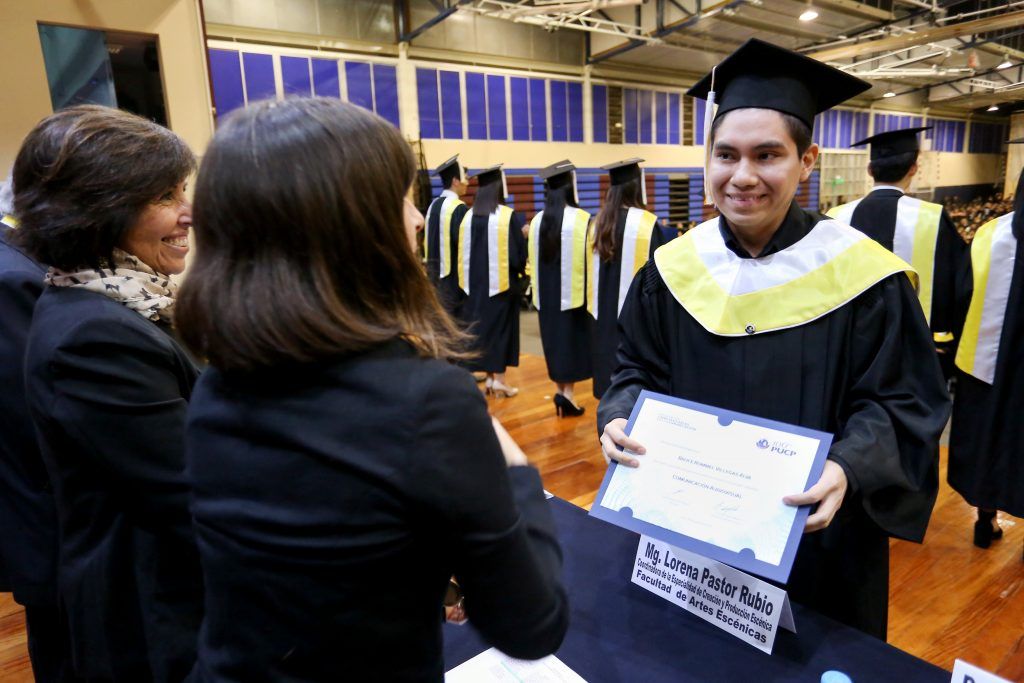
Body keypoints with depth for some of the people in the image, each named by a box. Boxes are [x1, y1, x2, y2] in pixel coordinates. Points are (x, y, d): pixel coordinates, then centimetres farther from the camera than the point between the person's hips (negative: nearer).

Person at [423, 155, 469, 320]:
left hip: (434, 270, 8)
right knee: (455, 321, 0)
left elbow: (428, 240, 13)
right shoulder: (459, 208, -17)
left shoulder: (433, 205, 6)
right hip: (453, 273, -8)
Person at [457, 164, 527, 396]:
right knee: (501, 327, 5)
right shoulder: (509, 216, -12)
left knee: (482, 326, 12)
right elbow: (518, 252, -10)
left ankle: (489, 377, 19)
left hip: (475, 283, 5)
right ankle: (499, 378, 8)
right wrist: (520, 269, 9)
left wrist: (470, 279, 16)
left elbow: (460, 253, 6)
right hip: (501, 282, -4)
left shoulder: (468, 217, 2)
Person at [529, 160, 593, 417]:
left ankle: (559, 391, 20)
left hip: (546, 294, 5)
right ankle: (568, 392, 0)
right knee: (572, 341, 5)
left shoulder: (537, 220, 2)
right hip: (573, 292, -5)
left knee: (555, 340, 14)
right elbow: (587, 259, -10)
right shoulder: (581, 219, -13)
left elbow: (533, 259, 9)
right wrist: (590, 292, 0)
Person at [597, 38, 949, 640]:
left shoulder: (861, 273, -14)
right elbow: (638, 370, 3)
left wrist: (846, 470, -29)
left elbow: (902, 403, -11)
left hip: (813, 536, -2)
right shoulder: (674, 268, -6)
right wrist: (621, 418, -18)